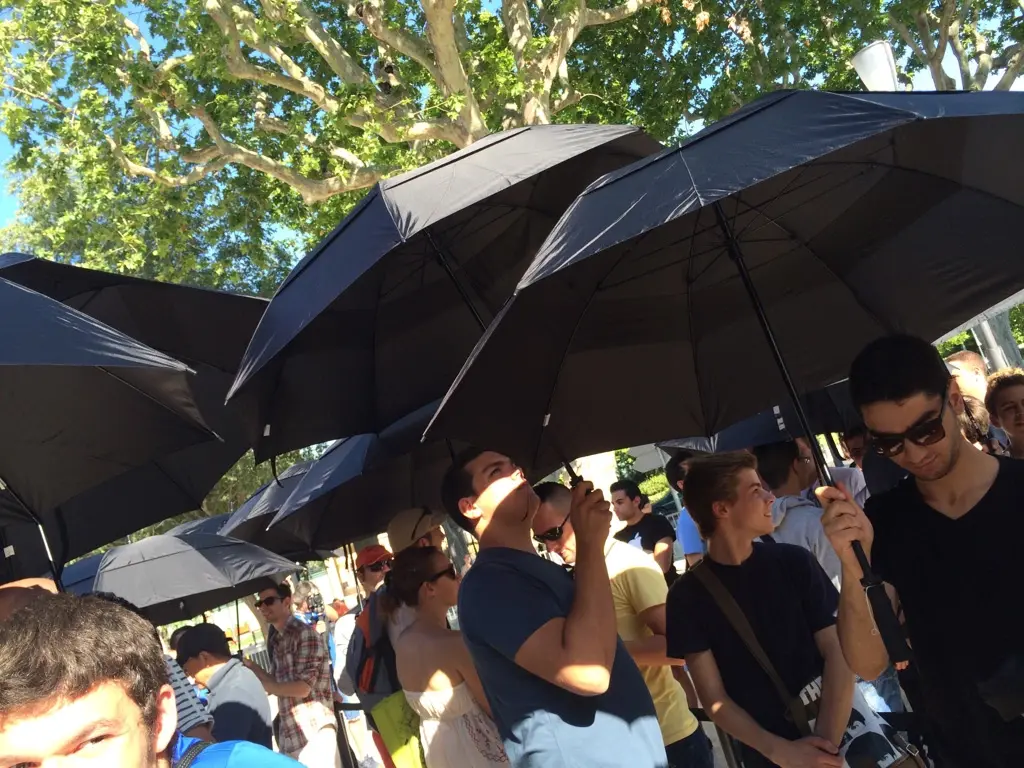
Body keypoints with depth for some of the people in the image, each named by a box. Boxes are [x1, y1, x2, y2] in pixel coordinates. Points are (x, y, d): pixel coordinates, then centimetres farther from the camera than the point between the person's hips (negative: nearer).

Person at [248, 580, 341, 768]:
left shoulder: (304, 633, -11)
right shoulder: (276, 640, 14)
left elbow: (303, 687, -16)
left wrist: (263, 686, -12)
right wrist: (252, 667, 7)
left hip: (313, 732, -8)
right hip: (290, 735, 8)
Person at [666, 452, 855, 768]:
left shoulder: (794, 561, -4)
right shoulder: (689, 596, -9)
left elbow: (836, 652, -6)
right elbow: (714, 698, -7)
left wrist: (827, 739, -18)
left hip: (841, 729, 2)